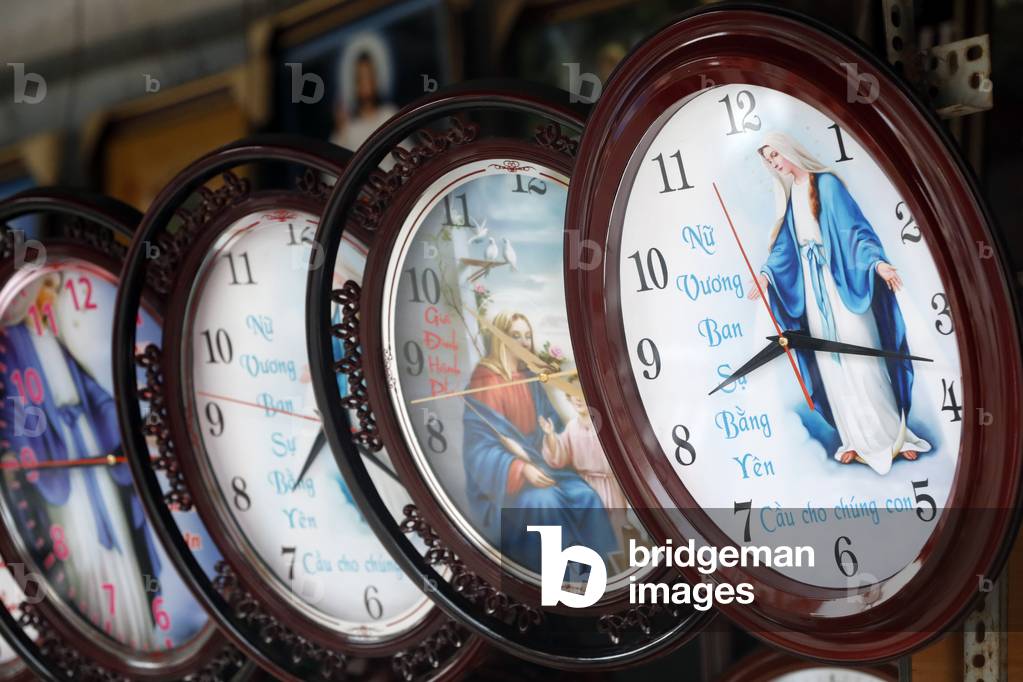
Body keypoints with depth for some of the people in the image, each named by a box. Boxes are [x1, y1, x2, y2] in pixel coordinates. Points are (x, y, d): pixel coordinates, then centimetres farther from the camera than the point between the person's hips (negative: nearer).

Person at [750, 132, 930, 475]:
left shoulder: (826, 183, -8)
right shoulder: (790, 193, 11)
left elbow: (854, 228, -14)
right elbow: (785, 244, 12)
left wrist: (877, 262, -28)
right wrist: (766, 273, -3)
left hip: (839, 280, -6)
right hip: (811, 284, 6)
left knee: (860, 356, -6)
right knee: (831, 362, 4)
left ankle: (893, 432, 2)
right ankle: (859, 438, 9)